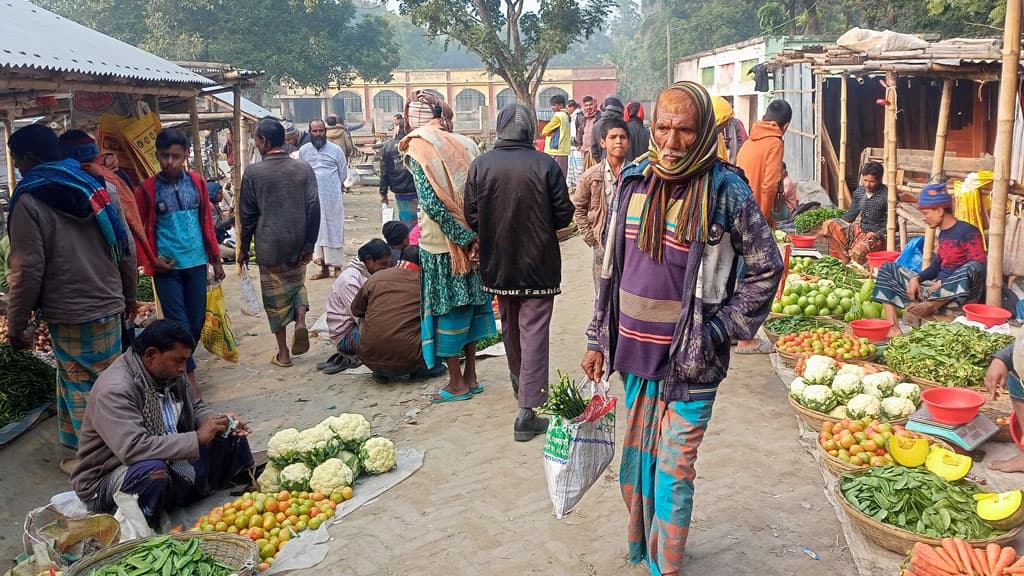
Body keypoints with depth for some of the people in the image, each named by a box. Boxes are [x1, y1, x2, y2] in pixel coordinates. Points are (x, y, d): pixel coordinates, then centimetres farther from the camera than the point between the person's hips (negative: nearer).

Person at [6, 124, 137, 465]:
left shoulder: (29, 200, -10)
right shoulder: (96, 187, 7)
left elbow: (27, 271, -14)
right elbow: (126, 248, 9)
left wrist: (16, 323, -4)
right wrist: (128, 293, 20)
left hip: (69, 314, -6)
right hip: (109, 305, 6)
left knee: (80, 386, 5)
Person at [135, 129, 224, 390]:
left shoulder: (197, 182, 3)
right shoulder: (147, 189, -5)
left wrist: (216, 259, 11)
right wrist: (151, 261, -5)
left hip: (196, 263, 3)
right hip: (167, 268, -3)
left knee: (197, 321, 10)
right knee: (179, 324, -4)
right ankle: (189, 374, 6)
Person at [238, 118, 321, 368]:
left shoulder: (253, 173, -8)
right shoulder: (304, 169, -2)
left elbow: (247, 215, -3)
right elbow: (313, 208, -3)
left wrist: (243, 248, 9)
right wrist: (309, 244, 4)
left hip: (269, 245, -2)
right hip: (298, 243, 2)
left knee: (276, 296, 8)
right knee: (297, 284, 23)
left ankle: (283, 353, 13)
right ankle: (300, 320, -4)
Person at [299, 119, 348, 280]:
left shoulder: (336, 149, -1)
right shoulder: (303, 150, 5)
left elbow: (343, 173, 6)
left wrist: (333, 187, 7)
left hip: (332, 197, -2)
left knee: (334, 230, 1)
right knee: (317, 232, 5)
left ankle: (337, 266, 8)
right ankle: (324, 268, 13)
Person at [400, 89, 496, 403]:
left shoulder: (418, 149, -11)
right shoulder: (465, 144, 3)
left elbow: (432, 204, -19)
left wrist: (463, 237, -13)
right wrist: (474, 236, 0)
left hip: (441, 244, -5)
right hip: (472, 239, 5)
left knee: (446, 309, 6)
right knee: (468, 304, 15)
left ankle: (457, 383, 15)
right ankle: (470, 377, 24)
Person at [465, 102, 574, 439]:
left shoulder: (480, 165, -8)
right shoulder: (545, 165, -13)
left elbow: (471, 218, -5)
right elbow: (564, 214, -9)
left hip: (497, 263, 3)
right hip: (538, 263, -3)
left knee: (510, 326, 23)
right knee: (534, 333, 1)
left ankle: (519, 382, 45)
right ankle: (527, 413, -1)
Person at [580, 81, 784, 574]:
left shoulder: (725, 191, -10)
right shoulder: (634, 181, 3)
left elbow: (766, 268, -4)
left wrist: (717, 332, -9)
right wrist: (598, 339, 10)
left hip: (690, 363, -5)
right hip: (635, 353, 5)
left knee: (672, 472, 3)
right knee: (637, 461, 18)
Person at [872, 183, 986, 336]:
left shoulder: (967, 231, -10)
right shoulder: (943, 234, 14)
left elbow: (979, 266, -18)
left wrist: (943, 283, -21)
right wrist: (916, 278, 0)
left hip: (959, 292, -9)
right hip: (938, 286, 9)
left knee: (970, 270, -40)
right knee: (888, 269, 6)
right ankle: (894, 329, -12)